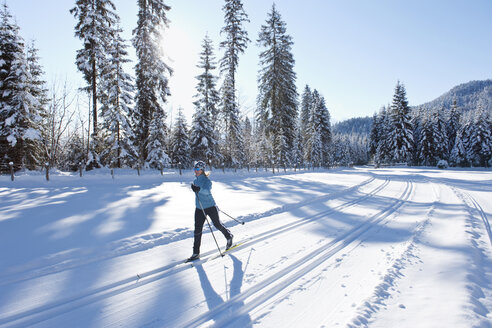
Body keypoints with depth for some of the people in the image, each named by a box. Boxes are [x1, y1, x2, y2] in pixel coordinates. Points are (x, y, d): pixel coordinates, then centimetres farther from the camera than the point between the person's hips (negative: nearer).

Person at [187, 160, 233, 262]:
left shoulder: (206, 180, -18)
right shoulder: (195, 180, 4)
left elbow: (207, 190, -39)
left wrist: (199, 189, -57)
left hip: (210, 207, -6)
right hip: (199, 208, 6)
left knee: (217, 225, 10)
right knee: (197, 230, 1)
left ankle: (229, 236, 39)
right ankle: (196, 253, 8)